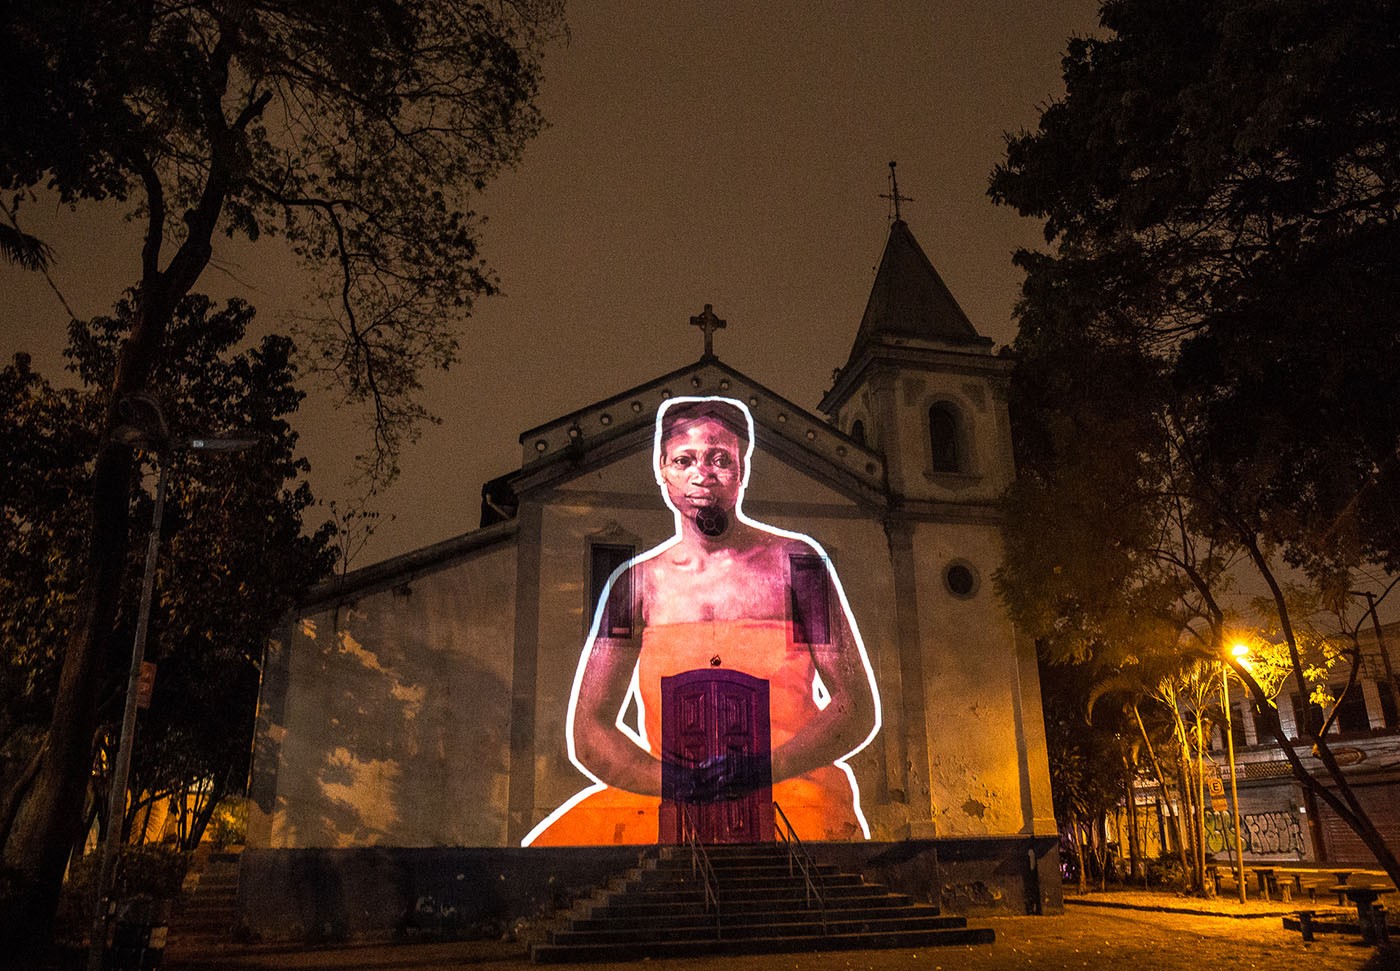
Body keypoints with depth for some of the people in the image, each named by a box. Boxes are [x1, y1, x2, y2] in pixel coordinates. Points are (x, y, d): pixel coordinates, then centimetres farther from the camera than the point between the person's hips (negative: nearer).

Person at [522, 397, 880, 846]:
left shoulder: (794, 560, 6)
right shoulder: (635, 582, 10)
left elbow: (859, 712, 3)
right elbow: (587, 732, 6)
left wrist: (761, 769, -15)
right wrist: (672, 781, -14)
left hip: (793, 791, -2)